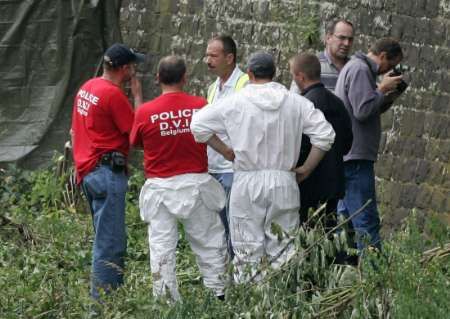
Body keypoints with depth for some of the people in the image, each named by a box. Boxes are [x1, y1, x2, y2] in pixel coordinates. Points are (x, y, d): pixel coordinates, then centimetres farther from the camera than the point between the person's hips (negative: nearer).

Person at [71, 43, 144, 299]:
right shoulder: (113, 94, -16)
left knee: (113, 239, 17)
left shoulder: (87, 88, 12)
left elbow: (75, 131, 19)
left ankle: (115, 291, 21)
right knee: (110, 242, -7)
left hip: (87, 170, 10)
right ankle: (102, 300, -7)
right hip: (108, 172, -10)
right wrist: (138, 95, -4)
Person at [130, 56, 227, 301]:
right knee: (209, 243, 10)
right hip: (196, 183, 1)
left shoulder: (145, 112, -8)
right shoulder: (200, 106, -7)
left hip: (160, 189, -1)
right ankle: (219, 292, 11)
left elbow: (135, 142, 7)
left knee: (161, 247, 3)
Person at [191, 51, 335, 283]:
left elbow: (198, 124, -2)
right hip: (284, 182, 2)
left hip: (247, 183, -2)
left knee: (247, 251, 2)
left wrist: (225, 151, 6)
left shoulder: (235, 102, -3)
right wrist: (307, 168, 6)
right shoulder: (296, 103, 2)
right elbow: (325, 133, -1)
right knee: (283, 250, 6)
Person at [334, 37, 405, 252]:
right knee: (366, 220, -11)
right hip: (355, 156, -11)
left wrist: (387, 99, 9)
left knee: (345, 217, 15)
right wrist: (383, 88, -10)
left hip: (348, 156, 11)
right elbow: (363, 110, -21)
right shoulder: (360, 69, -12)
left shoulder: (355, 67, 21)